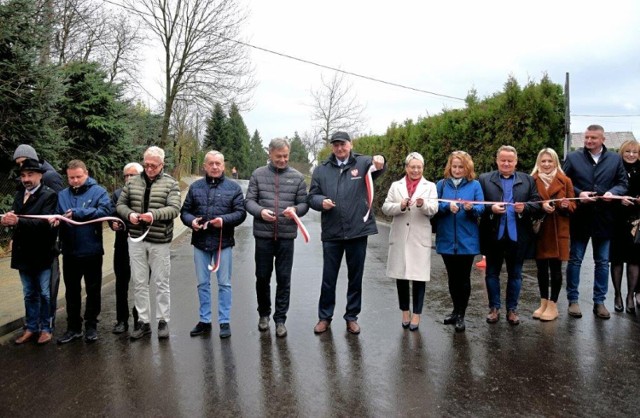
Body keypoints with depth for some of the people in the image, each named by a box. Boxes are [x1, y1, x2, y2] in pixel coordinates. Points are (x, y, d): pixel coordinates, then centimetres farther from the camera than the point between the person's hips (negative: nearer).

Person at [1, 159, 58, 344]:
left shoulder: (49, 195, -11)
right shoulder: (19, 195, 11)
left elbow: (44, 222, -22)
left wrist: (18, 221, -34)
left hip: (42, 254, -6)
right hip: (24, 253, 6)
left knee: (45, 293, 6)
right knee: (29, 294, 16)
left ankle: (46, 328, 19)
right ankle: (31, 328, 28)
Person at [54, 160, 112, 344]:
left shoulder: (98, 191, -5)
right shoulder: (62, 195, 8)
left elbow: (105, 211, -21)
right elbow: (57, 215, 1)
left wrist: (77, 213, -23)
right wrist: (55, 219, -23)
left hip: (91, 251, -4)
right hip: (69, 252, 4)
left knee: (93, 290, 8)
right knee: (72, 291, 13)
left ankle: (91, 326, 22)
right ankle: (73, 327, 24)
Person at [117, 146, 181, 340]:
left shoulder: (170, 184, -2)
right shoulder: (133, 182, 8)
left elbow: (174, 209, -11)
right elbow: (121, 204, 11)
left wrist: (154, 214, -26)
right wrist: (129, 214, -10)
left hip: (160, 240, -3)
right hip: (136, 239, 3)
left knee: (161, 282, 6)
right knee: (139, 283, 9)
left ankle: (163, 321, 18)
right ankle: (143, 321, 21)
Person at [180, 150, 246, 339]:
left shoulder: (233, 187, 1)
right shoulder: (195, 187, 8)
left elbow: (240, 213, -4)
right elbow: (184, 211, 9)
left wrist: (224, 220, -20)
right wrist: (191, 221, -12)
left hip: (223, 242, -2)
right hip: (200, 242, 3)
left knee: (224, 284, 5)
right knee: (203, 284, 11)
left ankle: (224, 322, 15)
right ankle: (204, 321, 23)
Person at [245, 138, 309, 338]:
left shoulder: (297, 177, 3)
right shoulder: (258, 174, 3)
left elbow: (304, 204, 5)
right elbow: (249, 200, 2)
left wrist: (295, 209, -18)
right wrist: (260, 211, -18)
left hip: (286, 235, 0)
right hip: (263, 234, 0)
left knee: (284, 279, 5)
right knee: (262, 277, 11)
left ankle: (280, 319, 18)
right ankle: (264, 313, 32)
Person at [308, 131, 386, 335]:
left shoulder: (363, 163, 0)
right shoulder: (321, 169, 5)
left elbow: (376, 168, -21)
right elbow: (312, 196, 6)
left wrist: (380, 162, -45)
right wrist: (321, 201, -17)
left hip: (358, 231, -1)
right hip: (331, 233, 1)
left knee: (355, 278, 11)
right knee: (328, 278, 10)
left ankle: (352, 317, 27)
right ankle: (325, 317, 26)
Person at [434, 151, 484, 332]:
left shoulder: (475, 185, 1)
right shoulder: (442, 184, 4)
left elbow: (481, 209, -5)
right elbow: (435, 206, -3)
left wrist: (471, 208, -25)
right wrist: (447, 206, -21)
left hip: (467, 240, -2)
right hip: (447, 239, 2)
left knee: (463, 277, 3)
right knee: (452, 277, 13)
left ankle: (460, 315, 13)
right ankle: (456, 310, 29)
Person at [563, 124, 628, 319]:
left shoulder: (615, 159, 5)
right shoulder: (573, 157, 0)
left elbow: (623, 183, 7)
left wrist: (613, 192, -13)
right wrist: (578, 194, -16)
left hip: (604, 218, 2)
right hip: (580, 217, -2)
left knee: (603, 262, 9)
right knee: (575, 260, 6)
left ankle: (599, 302, 20)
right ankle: (573, 300, 17)